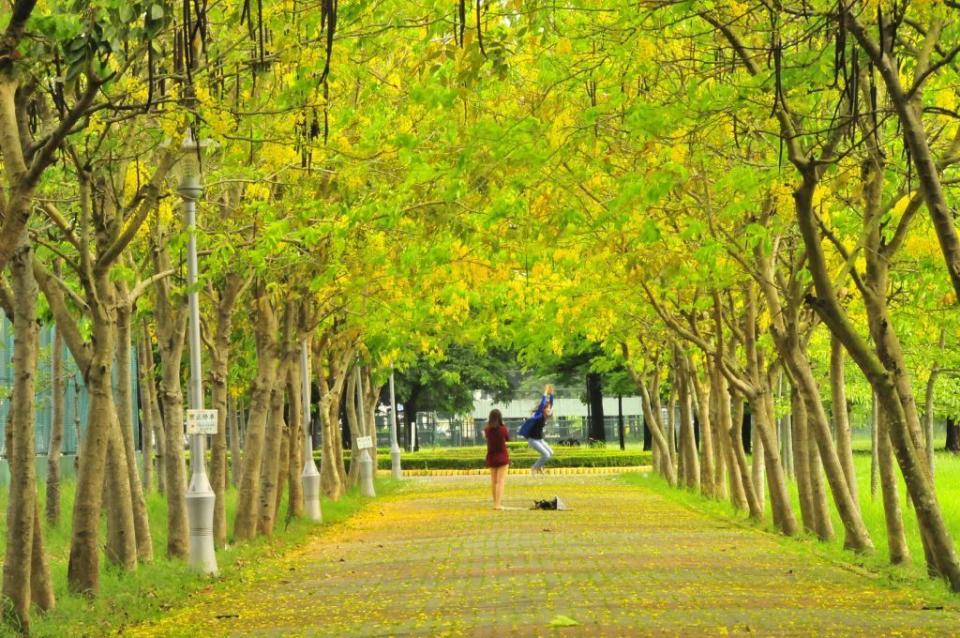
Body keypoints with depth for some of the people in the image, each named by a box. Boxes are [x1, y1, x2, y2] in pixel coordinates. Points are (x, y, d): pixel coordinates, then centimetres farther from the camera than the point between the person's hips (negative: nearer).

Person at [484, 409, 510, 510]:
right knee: (501, 481, -3)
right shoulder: (503, 429, -15)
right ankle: (498, 504, -12)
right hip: (502, 457, -4)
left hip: (491, 457, 4)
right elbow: (508, 438, 3)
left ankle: (495, 503, 23)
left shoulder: (487, 430, -7)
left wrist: (488, 424, 9)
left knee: (493, 481, 16)